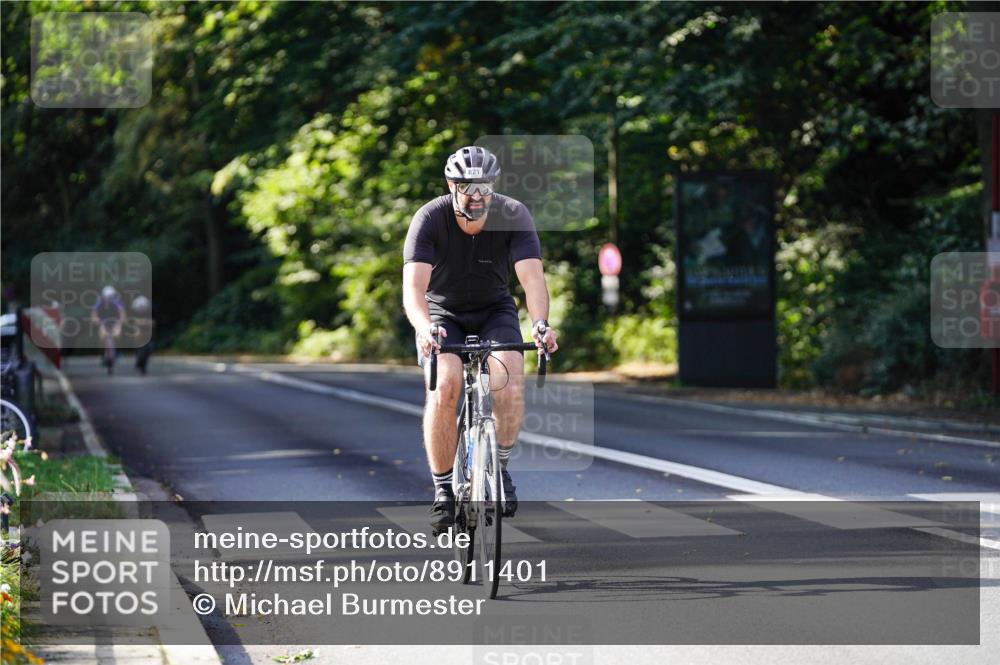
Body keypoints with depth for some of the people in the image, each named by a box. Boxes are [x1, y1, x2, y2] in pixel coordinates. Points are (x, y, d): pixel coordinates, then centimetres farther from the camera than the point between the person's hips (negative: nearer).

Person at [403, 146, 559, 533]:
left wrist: (540, 323, -49)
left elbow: (532, 276, -30)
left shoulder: (514, 216, -19)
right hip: (443, 314, -1)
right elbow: (413, 286, -33)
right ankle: (443, 490, -13)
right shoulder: (430, 218, -23)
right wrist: (424, 328, -53)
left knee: (509, 376, -28)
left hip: (494, 312, 1)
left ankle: (500, 467, -7)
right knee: (444, 388, -26)